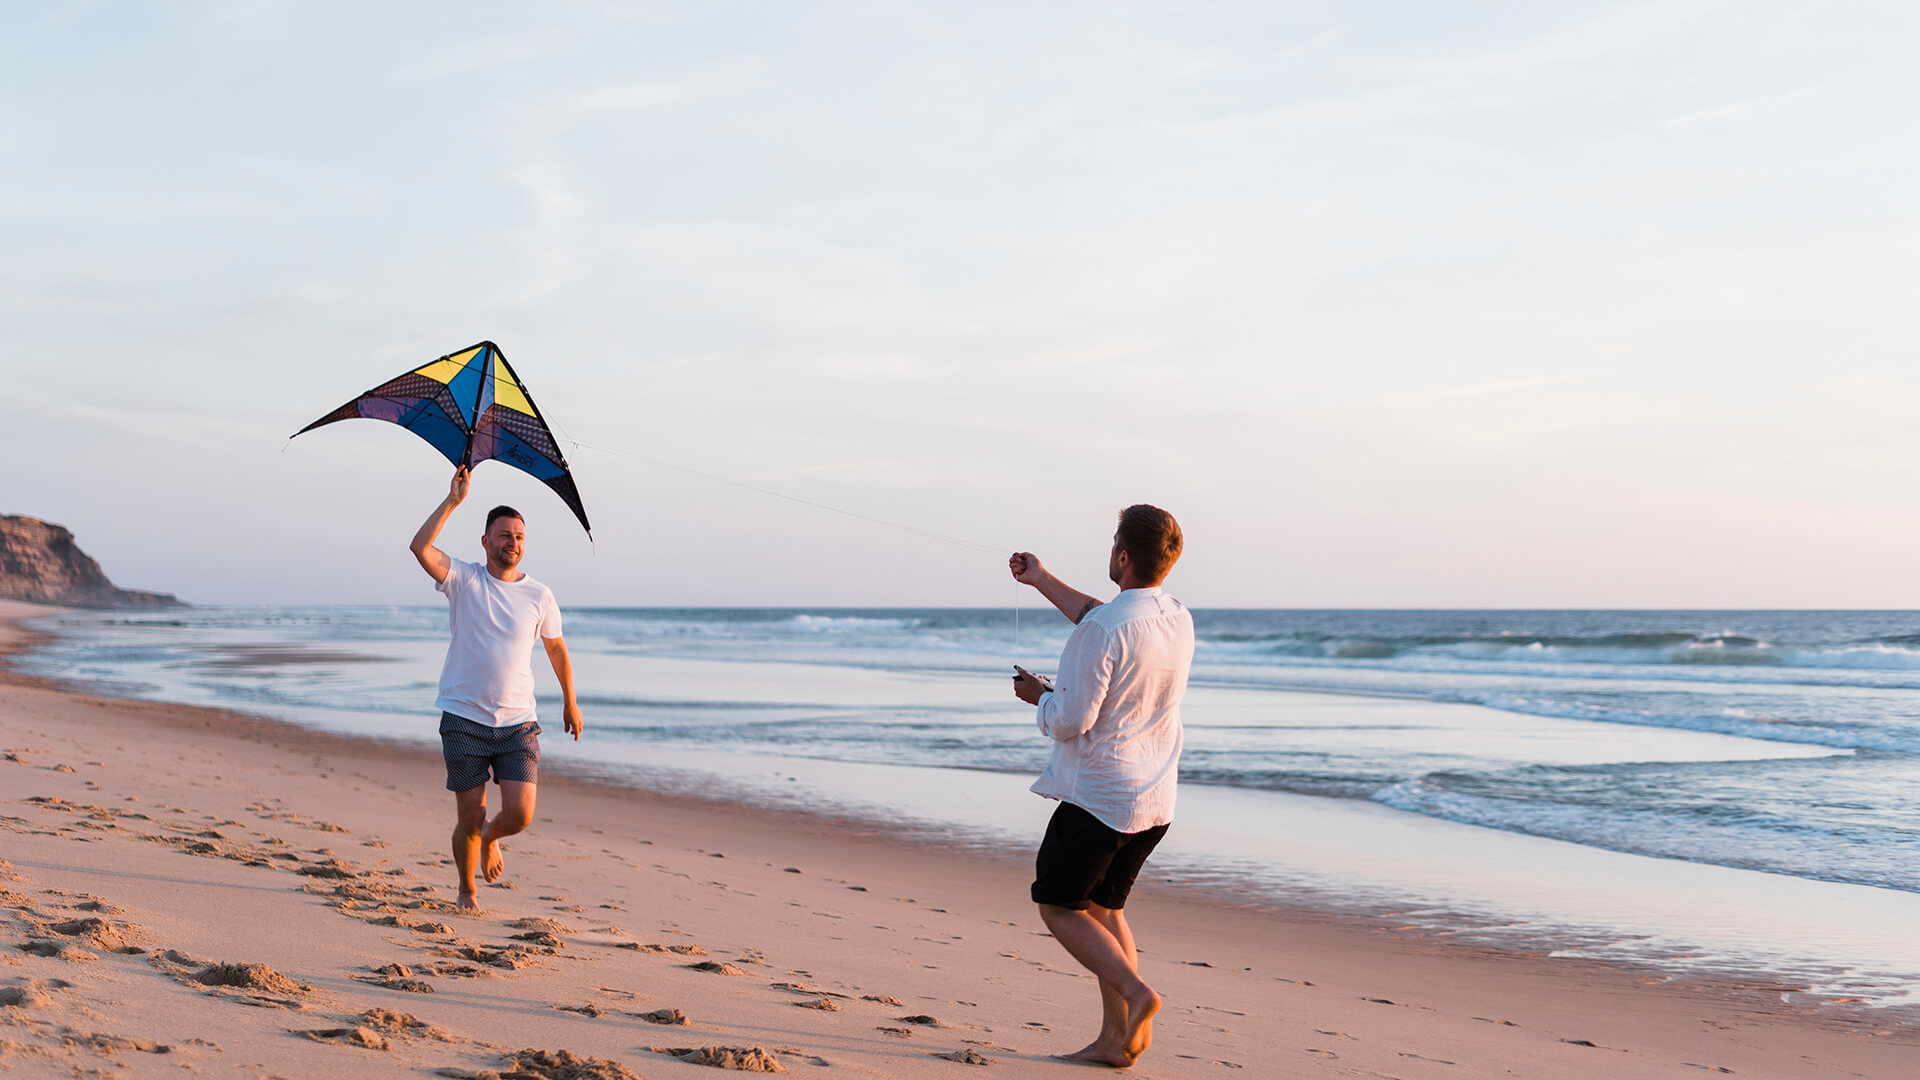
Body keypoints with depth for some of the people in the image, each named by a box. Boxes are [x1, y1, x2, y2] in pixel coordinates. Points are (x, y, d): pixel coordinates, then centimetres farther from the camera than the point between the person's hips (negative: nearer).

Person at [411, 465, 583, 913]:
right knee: (469, 819, 2)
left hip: (517, 723, 2)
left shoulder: (539, 596, 4)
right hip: (464, 720, -1)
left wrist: (570, 703, 25)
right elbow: (420, 547, -19)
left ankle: (490, 837, 27)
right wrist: (453, 500, -21)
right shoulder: (464, 580, -1)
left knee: (520, 814, -10)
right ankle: (467, 891, 28)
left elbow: (557, 649, 19)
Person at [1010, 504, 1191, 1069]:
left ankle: (1134, 992, -10)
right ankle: (1115, 1038, 13)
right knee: (1103, 905, 18)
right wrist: (1041, 581, 32)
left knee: (1057, 905, 7)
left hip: (1099, 794, -8)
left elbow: (1069, 721, -20)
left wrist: (1038, 694, 1)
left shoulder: (1102, 631, -21)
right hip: (1155, 799, 8)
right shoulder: (1180, 621, 5)